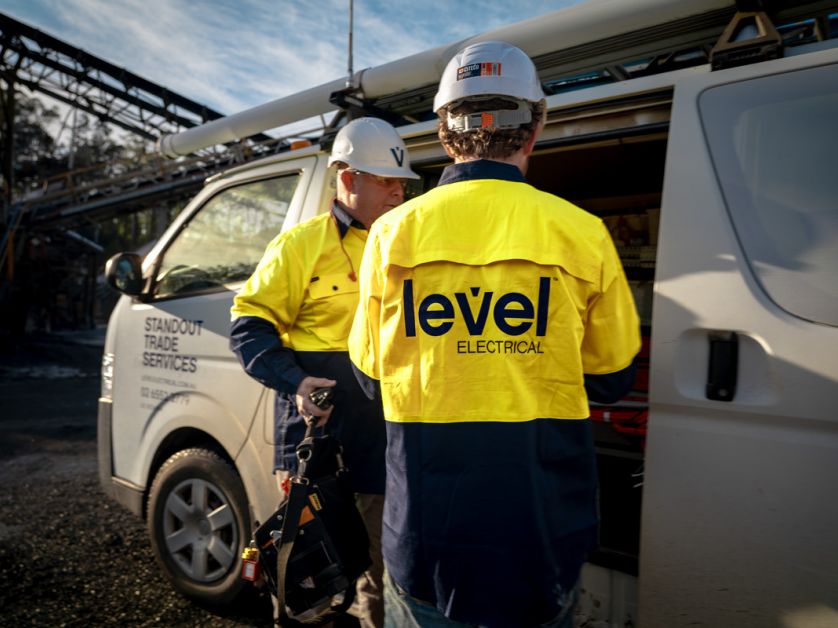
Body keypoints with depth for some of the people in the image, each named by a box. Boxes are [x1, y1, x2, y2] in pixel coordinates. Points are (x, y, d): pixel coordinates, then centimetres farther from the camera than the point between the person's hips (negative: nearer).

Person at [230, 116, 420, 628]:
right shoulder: (302, 244, -4)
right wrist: (293, 380, -18)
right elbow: (250, 325, -4)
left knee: (385, 565, 18)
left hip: (389, 442, 4)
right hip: (318, 435, -4)